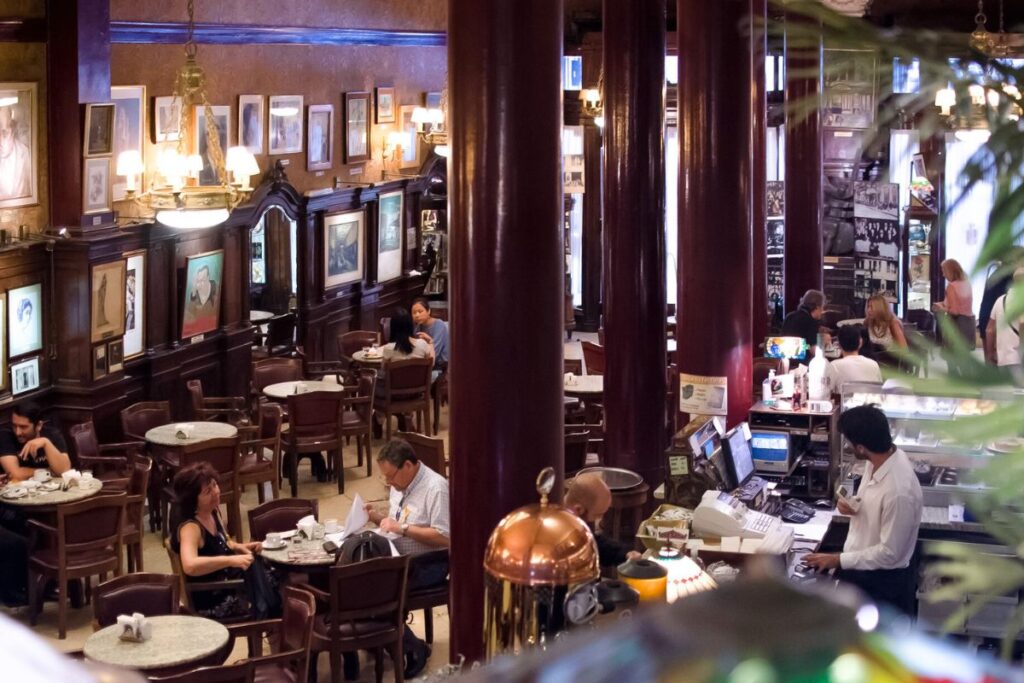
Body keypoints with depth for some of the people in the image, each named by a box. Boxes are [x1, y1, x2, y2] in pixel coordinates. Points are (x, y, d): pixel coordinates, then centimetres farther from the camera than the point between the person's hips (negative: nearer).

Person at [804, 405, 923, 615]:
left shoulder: (899, 491, -34)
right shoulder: (879, 460, -7)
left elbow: (889, 553, -26)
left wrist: (838, 560, -20)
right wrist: (851, 505, -9)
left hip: (883, 582, -9)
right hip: (858, 569, 9)